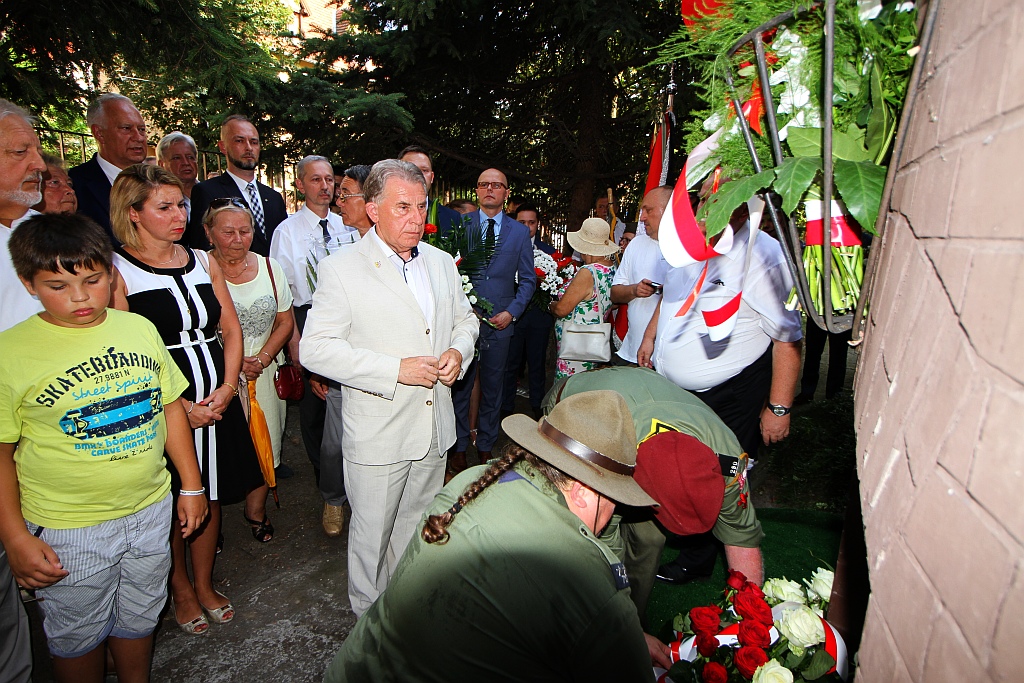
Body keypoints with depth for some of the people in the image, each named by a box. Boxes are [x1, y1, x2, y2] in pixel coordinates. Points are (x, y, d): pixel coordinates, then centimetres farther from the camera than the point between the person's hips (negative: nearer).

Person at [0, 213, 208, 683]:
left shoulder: (139, 329, -3)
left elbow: (170, 408, 4)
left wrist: (191, 486, 7)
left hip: (151, 508, 4)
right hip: (68, 529, -3)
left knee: (139, 617, 23)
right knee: (77, 634, 18)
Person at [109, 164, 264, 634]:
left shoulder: (203, 262, 7)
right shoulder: (116, 270, -9)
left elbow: (231, 330, 7)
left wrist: (227, 388, -6)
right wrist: (178, 406, -14)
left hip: (217, 401, 5)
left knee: (210, 494, 15)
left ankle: (204, 585, 36)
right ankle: (180, 588, 36)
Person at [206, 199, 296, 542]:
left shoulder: (270, 267, 4)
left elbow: (285, 321, 8)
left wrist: (262, 358, -5)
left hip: (263, 372, 4)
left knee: (265, 442, 10)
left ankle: (256, 511, 32)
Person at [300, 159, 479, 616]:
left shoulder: (441, 263, 7)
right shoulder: (341, 269, -11)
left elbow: (465, 318, 19)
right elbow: (315, 349, -16)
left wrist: (459, 350, -5)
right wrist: (395, 369, -22)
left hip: (434, 427, 5)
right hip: (378, 433, -5)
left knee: (417, 527, 22)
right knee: (372, 532, 11)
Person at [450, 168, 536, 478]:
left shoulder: (520, 232, 7)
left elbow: (527, 280, 8)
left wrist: (511, 312, -5)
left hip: (499, 323, 1)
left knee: (492, 389, 12)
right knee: (459, 387, 7)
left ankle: (486, 447, 29)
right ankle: (459, 447, 24)